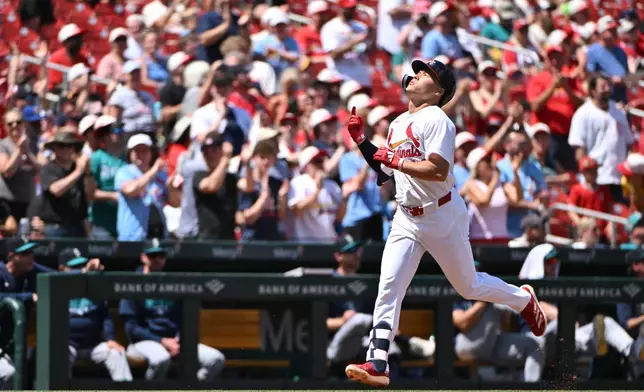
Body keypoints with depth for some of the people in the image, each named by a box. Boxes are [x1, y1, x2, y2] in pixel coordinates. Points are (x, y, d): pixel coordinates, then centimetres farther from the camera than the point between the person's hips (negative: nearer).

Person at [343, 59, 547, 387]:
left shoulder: (435, 120, -14)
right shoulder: (398, 124, 12)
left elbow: (438, 170, -25)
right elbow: (385, 171, 19)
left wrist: (396, 161, -22)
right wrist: (361, 141, 8)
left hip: (442, 216, -7)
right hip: (406, 219, 7)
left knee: (469, 286, 9)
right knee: (388, 286, -9)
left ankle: (523, 299, 37)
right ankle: (376, 364, -15)